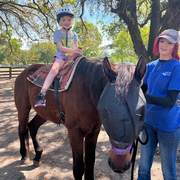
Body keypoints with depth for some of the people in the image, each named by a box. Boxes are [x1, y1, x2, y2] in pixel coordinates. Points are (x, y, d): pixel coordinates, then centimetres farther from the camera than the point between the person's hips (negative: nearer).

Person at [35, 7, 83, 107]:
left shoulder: (74, 34, 18)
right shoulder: (57, 33, 6)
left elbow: (77, 48, 13)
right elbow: (60, 47, -8)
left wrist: (78, 52, -11)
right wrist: (73, 50, -20)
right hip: (60, 56, -5)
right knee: (54, 69, -33)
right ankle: (42, 94, -41)